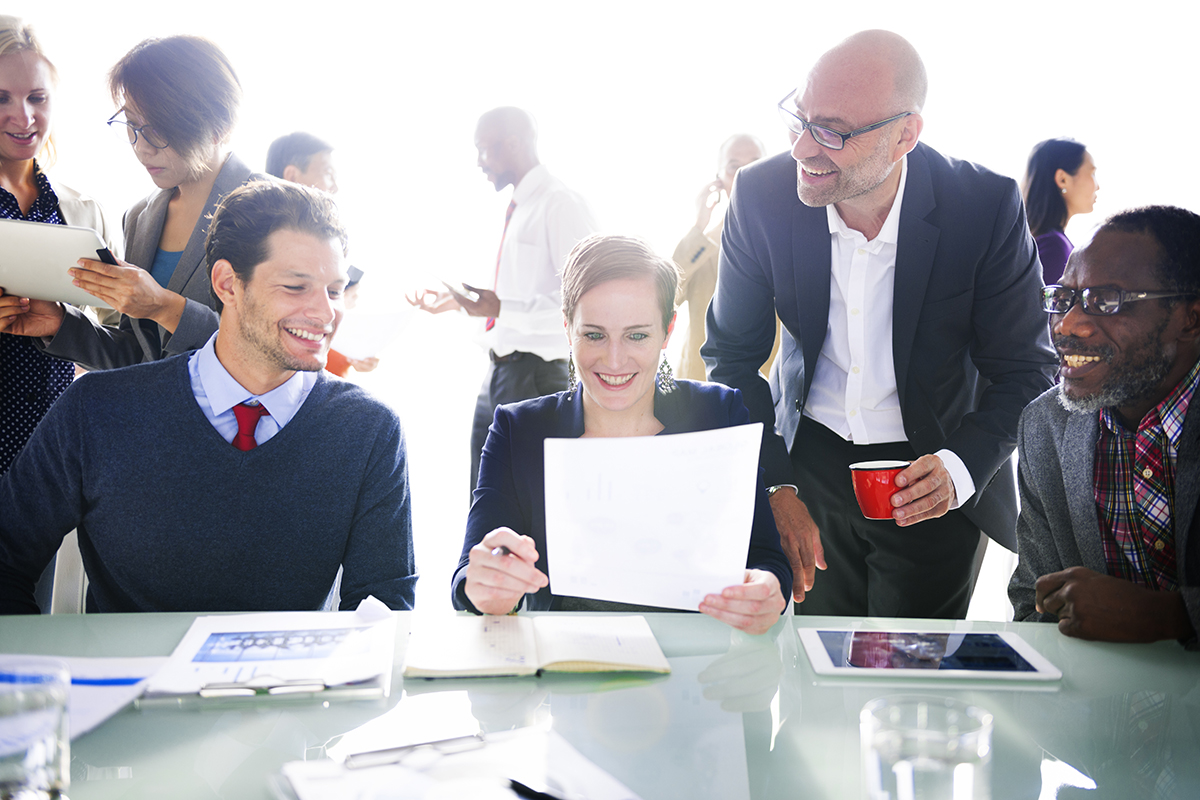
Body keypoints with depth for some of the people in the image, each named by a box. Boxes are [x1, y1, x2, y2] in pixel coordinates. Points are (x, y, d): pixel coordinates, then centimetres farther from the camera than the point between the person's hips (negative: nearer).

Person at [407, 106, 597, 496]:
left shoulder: (561, 205, -13)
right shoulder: (517, 208, 15)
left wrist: (504, 307, -25)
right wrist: (457, 301, 16)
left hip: (534, 373, -9)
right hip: (498, 371, 9)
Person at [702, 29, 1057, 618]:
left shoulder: (987, 208, -21)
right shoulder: (762, 195, -16)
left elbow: (1026, 371, -11)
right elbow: (733, 354, -4)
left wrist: (960, 468, -29)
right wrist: (774, 487, -13)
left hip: (934, 482, -1)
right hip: (810, 459, 2)